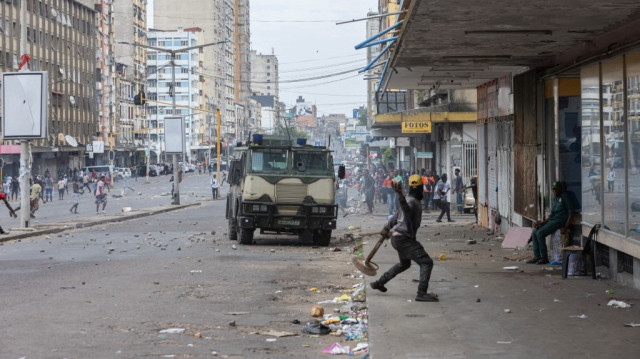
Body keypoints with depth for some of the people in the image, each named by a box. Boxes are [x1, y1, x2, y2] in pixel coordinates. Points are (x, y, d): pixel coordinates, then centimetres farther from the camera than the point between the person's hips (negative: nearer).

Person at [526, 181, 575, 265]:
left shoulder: (565, 197, -5)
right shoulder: (555, 200, 21)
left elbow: (571, 213, -12)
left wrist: (565, 227, -20)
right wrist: (541, 223, 5)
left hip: (560, 221, -9)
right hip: (552, 221, 9)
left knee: (540, 233, -23)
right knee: (534, 233, -1)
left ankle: (544, 258, -18)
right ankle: (537, 256, -4)